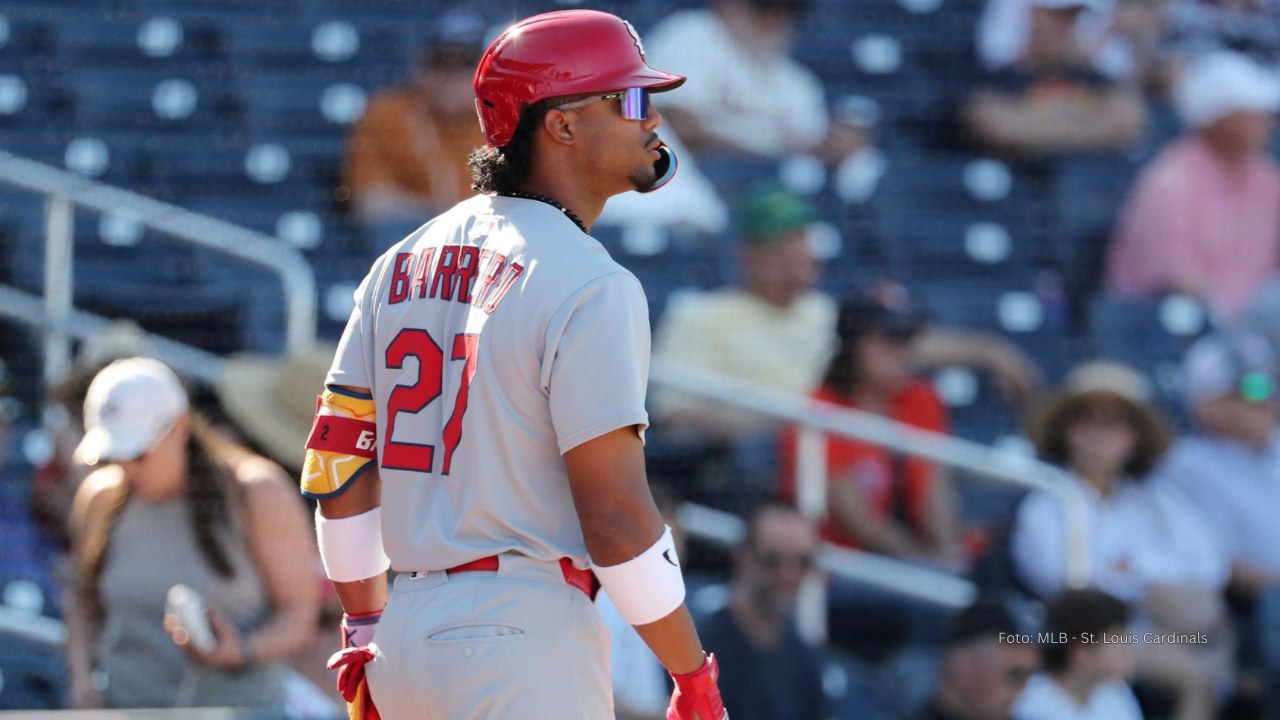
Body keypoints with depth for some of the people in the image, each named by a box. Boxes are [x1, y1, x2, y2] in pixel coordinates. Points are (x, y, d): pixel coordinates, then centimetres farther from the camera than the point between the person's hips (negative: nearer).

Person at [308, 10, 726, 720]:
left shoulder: (404, 262, 12)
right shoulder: (590, 286, -11)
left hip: (409, 632, 8)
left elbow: (337, 466, 13)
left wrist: (367, 632, 22)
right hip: (524, 642, -8)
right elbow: (617, 518, -16)